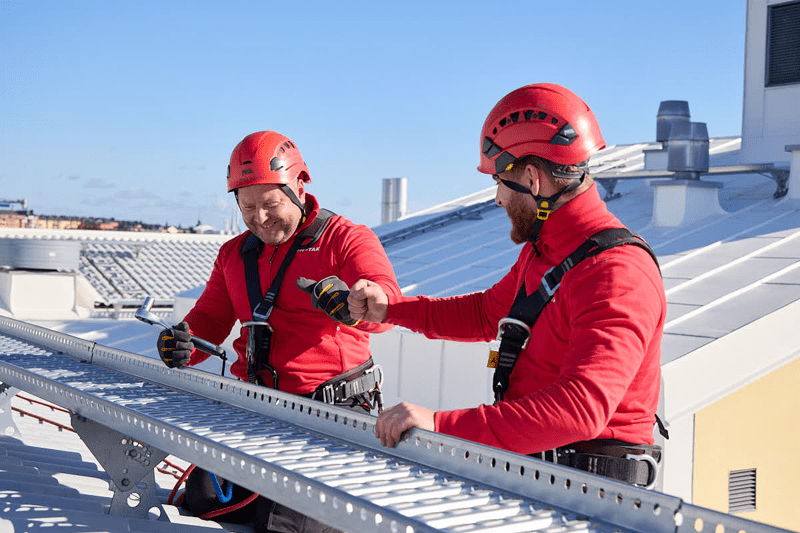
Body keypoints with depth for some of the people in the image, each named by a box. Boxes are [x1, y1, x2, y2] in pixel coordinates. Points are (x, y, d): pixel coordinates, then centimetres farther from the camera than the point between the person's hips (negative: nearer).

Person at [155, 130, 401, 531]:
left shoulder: (346, 238, -3)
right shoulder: (234, 254, 17)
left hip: (333, 409, -6)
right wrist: (184, 343, -5)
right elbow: (210, 318, 19)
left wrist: (351, 304, -43)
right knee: (202, 500, -1)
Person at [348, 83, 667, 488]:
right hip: (529, 471, 9)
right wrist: (389, 308, 22)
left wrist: (444, 424, -36)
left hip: (592, 490, -8)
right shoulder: (540, 251, 13)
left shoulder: (618, 274, -21)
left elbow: (581, 408, -33)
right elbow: (486, 313, 31)